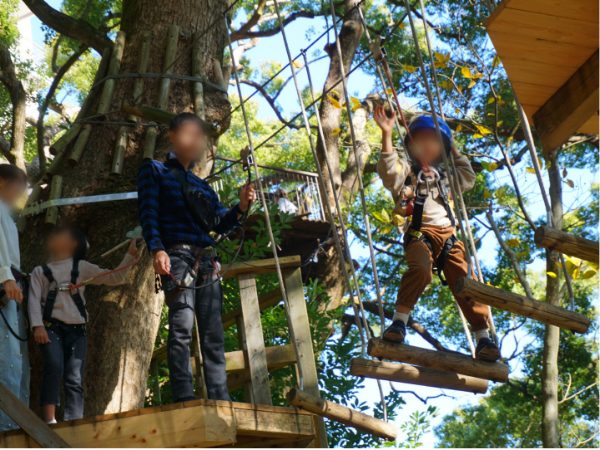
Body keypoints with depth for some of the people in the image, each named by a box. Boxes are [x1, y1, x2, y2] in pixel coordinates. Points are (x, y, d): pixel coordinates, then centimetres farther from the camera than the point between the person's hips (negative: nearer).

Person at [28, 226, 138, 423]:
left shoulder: (81, 267, 19)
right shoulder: (40, 271, 18)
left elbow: (114, 278, 12)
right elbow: (34, 299, 4)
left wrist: (130, 256, -1)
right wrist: (37, 325, -12)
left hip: (76, 329, 1)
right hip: (51, 327, -1)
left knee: (75, 378, -7)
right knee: (54, 367, -25)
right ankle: (49, 420, -30)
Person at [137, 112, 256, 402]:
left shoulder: (202, 185, 27)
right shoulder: (155, 171, 11)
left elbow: (220, 224, 19)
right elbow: (148, 214, -3)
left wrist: (241, 207, -1)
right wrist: (157, 249, -20)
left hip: (207, 260, 6)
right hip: (177, 255, -6)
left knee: (213, 333, 0)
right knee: (181, 327, -18)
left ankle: (220, 400, -2)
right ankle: (183, 399, -23)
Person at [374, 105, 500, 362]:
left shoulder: (445, 176, 34)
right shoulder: (406, 171, 16)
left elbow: (469, 178, 42)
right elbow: (388, 168, -4)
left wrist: (454, 151, 39)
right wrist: (387, 134, -14)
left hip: (448, 235, 5)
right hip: (420, 232, -5)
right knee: (420, 269, -37)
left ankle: (483, 339, -16)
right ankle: (399, 322, -33)